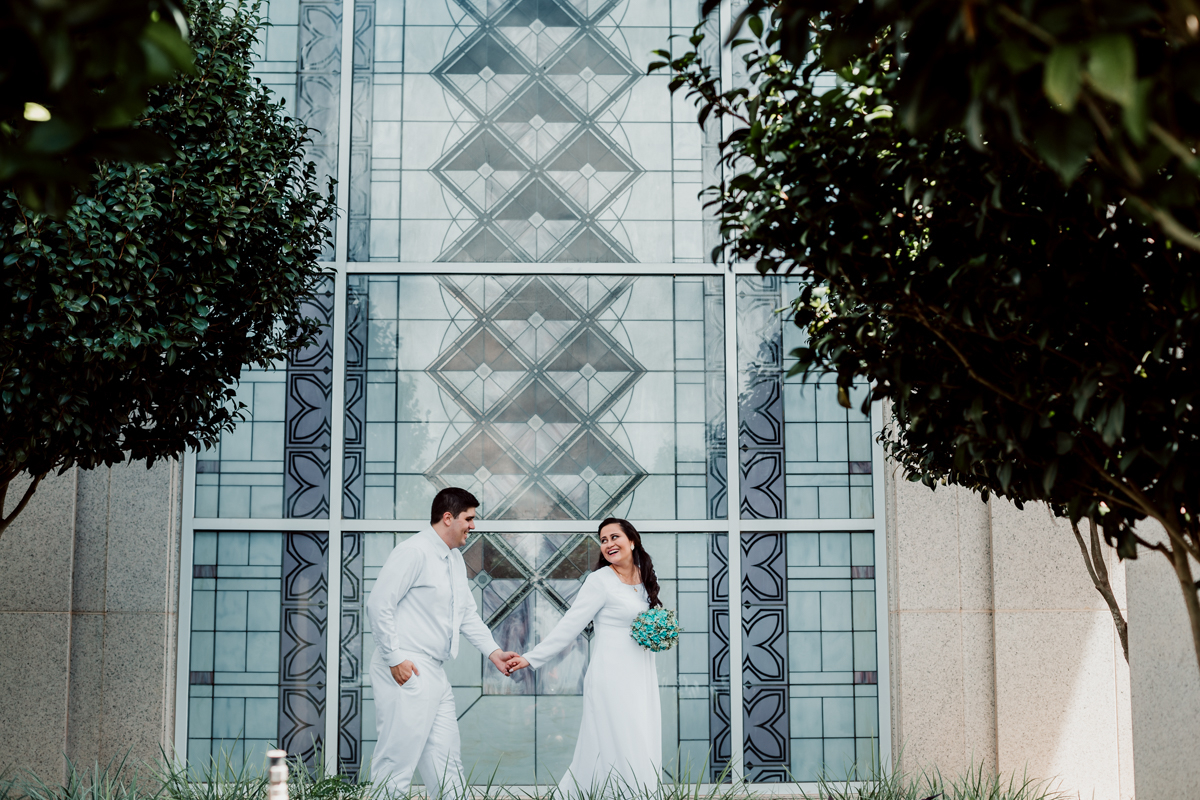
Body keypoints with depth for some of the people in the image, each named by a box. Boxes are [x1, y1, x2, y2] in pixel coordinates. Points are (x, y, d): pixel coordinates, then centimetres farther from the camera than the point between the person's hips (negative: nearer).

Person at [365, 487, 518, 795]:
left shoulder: (455, 559, 18)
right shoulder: (414, 552, -12)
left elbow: (468, 614, 22)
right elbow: (378, 605, -16)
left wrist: (493, 652, 10)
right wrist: (395, 659, -18)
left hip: (434, 674, 10)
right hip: (405, 671, -10)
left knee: (446, 757, 12)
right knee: (399, 757, -8)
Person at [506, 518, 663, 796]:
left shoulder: (645, 579, 12)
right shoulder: (600, 580, -8)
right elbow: (569, 626, -9)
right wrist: (532, 658, -14)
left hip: (642, 679, 7)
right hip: (613, 677, -7)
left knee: (644, 755, 3)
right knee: (619, 753, -10)